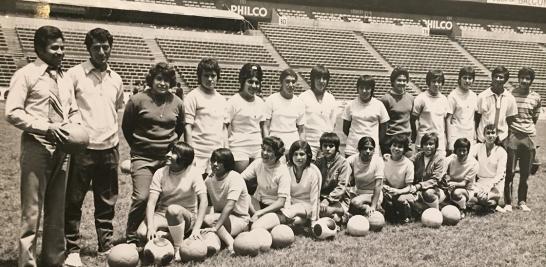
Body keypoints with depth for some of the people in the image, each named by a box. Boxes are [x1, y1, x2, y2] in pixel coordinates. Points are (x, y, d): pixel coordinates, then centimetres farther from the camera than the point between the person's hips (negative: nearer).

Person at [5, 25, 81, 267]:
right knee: (32, 209, -4)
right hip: (37, 146, -6)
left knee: (57, 209, 12)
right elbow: (13, 113, -11)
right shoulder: (26, 75, -4)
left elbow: (73, 110, 22)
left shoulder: (65, 78, 15)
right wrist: (47, 127, -20)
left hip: (61, 148, 6)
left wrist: (75, 125, 0)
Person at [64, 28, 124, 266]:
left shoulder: (115, 79, 10)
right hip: (84, 148, -4)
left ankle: (106, 245, 24)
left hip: (110, 149, 4)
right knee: (74, 200, 4)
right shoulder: (75, 74, -5)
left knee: (107, 202, 12)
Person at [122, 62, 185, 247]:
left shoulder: (177, 103, 7)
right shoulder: (138, 100, -3)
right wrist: (139, 147, 10)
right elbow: (126, 127, 7)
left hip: (168, 158, 3)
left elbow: (180, 128, 21)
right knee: (142, 197, -15)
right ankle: (131, 237, 1)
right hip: (143, 158, -3)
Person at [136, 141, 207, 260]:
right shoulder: (160, 173, -4)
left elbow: (204, 201, -21)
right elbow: (151, 203, -11)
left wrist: (196, 229, -32)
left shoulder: (193, 173, -11)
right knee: (141, 232, -26)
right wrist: (151, 227, -27)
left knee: (173, 209, -37)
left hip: (187, 216, -2)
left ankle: (178, 250, -22)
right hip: (162, 215, 2)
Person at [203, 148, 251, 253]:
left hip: (239, 219, -7)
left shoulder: (235, 178, -19)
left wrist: (215, 227, -39)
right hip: (220, 216, 7)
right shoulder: (210, 178, 3)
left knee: (208, 219, -31)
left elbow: (230, 205, -30)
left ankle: (231, 244, -28)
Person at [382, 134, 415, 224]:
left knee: (402, 200, -34)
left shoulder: (408, 164, -9)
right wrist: (383, 187, -22)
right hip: (388, 191, 2)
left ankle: (406, 218, -3)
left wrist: (398, 191, -28)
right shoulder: (385, 160, -3)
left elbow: (408, 187, -9)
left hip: (402, 192, -2)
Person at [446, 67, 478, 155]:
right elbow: (448, 119, -7)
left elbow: (473, 118, 15)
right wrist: (450, 140, -11)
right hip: (456, 137, -5)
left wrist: (475, 137, 11)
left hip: (470, 137, 5)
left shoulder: (474, 96, 10)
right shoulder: (453, 96, -6)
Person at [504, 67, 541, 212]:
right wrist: (505, 134, -1)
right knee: (510, 172, -2)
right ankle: (508, 202, 6)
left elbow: (535, 118, 16)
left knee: (525, 173, 7)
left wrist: (530, 130, 7)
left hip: (528, 136, 3)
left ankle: (522, 201, 19)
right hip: (512, 136, -2)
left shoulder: (536, 97, 6)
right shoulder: (511, 94, -1)